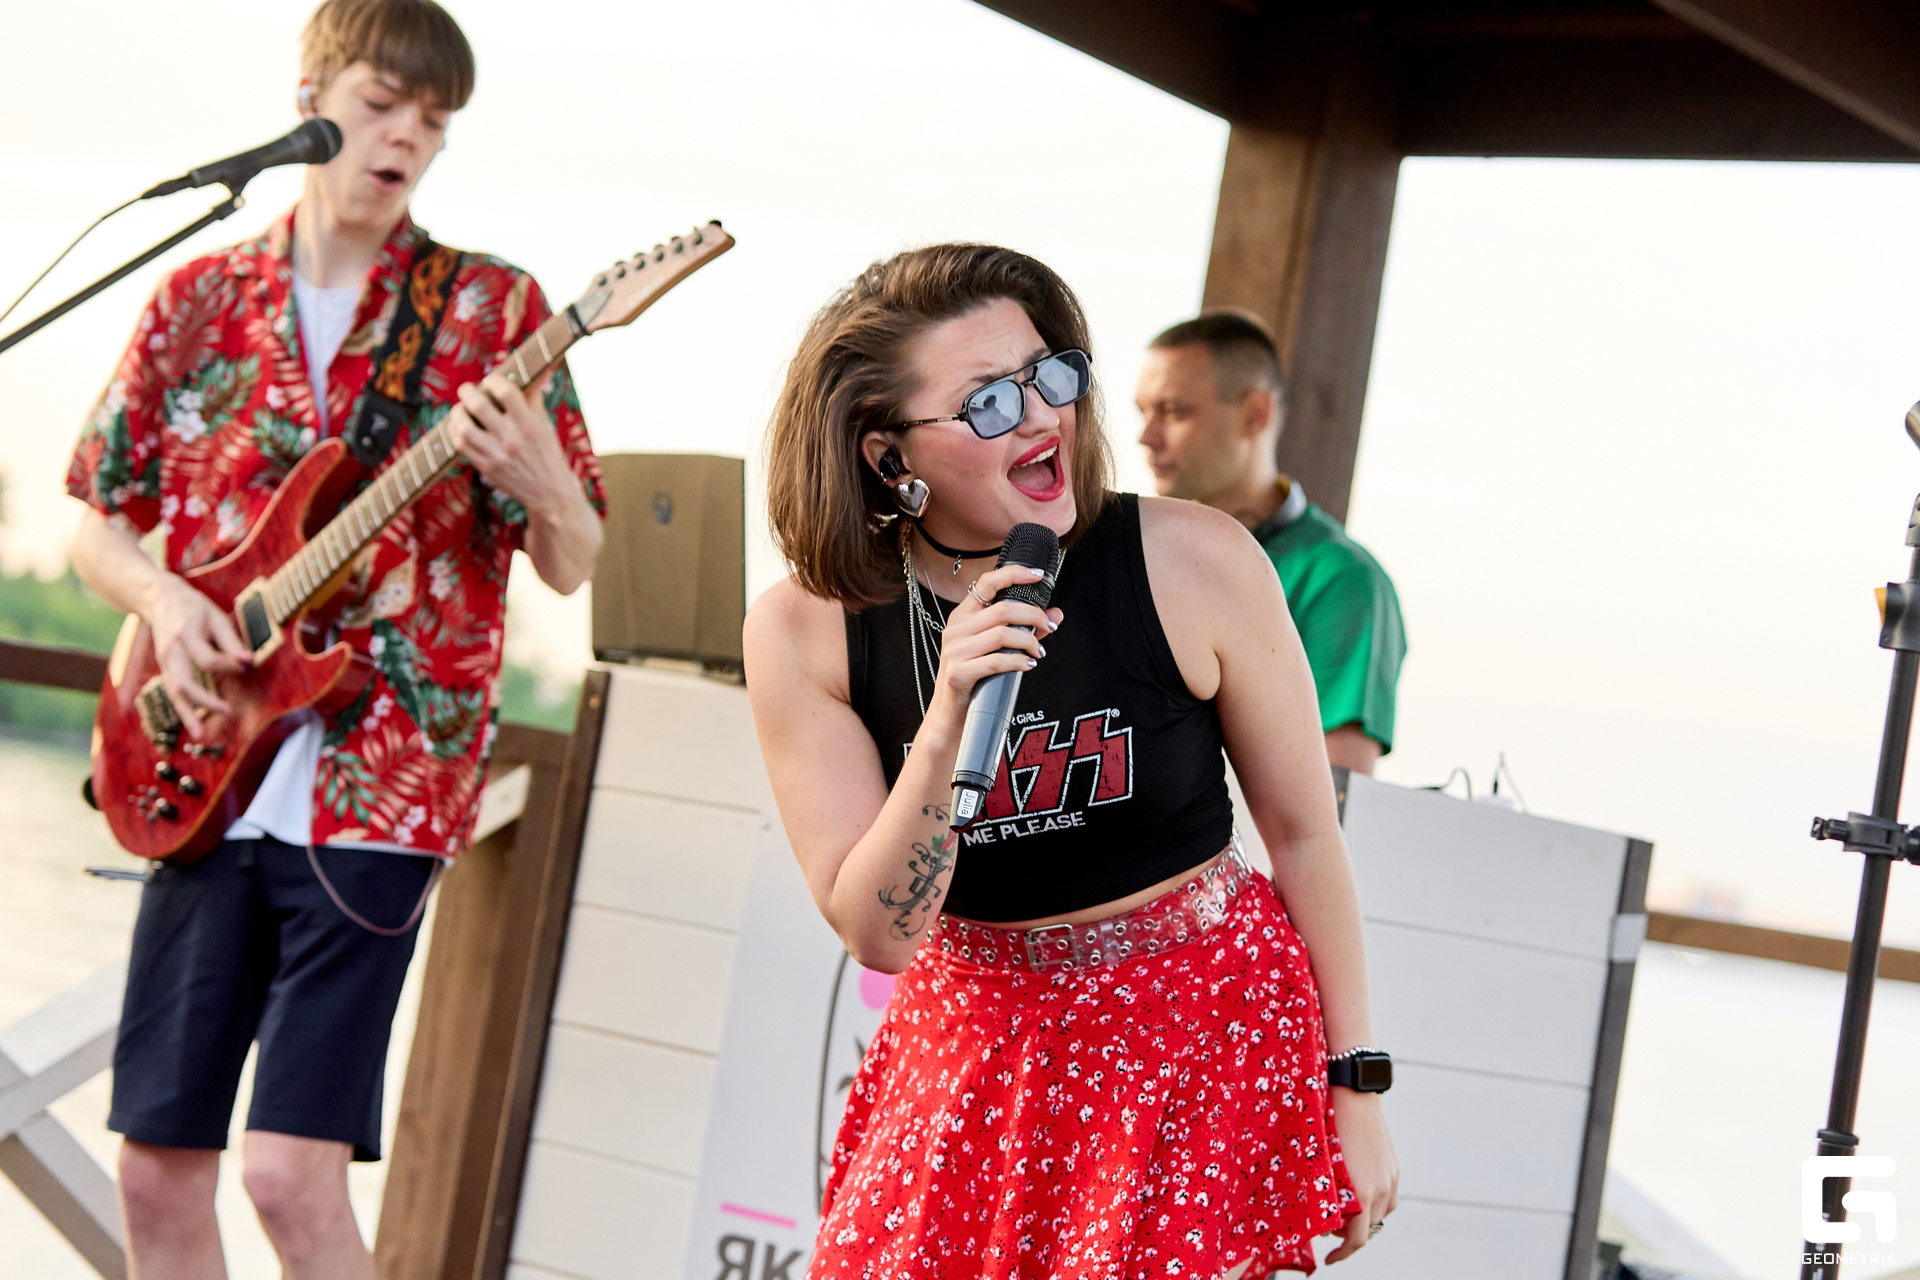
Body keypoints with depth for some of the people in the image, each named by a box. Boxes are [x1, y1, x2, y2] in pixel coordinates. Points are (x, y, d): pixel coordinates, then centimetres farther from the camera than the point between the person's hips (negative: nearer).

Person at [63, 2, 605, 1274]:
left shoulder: (492, 307, 2)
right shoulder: (201, 297, 10)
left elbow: (572, 563, 1)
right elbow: (100, 525, 15)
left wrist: (538, 484, -21)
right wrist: (165, 597, -6)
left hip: (380, 784, -3)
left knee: (294, 1171, -12)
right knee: (159, 1165, 5)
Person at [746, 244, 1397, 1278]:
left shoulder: (1193, 563, -15)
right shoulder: (803, 631, -11)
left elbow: (1303, 832, -4)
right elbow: (877, 935, -12)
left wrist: (1355, 1090, 0)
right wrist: (944, 731, -28)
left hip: (1203, 1026, -2)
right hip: (973, 1038, 2)